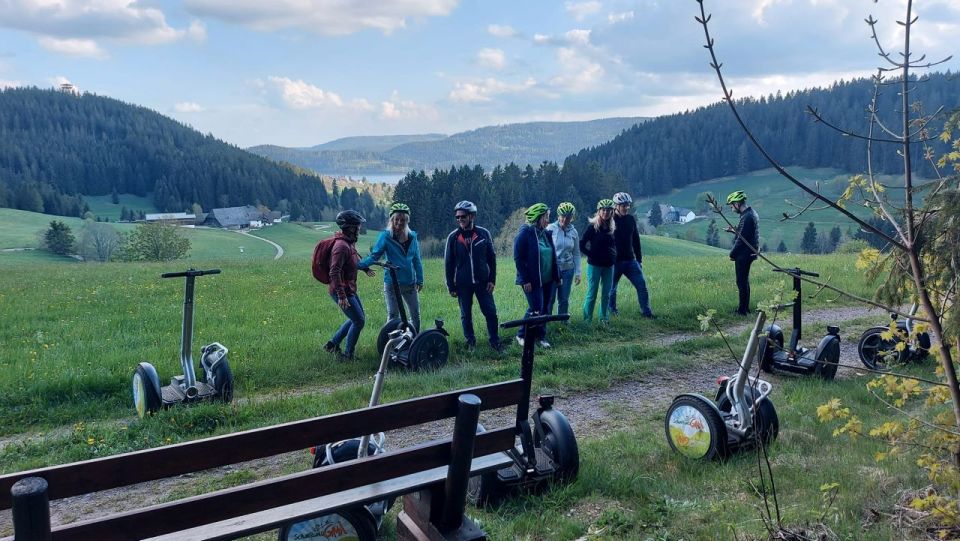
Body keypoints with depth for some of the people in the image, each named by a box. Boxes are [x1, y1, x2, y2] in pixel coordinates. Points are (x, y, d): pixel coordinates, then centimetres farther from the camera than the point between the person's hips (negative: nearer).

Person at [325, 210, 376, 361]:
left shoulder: (349, 243, 9)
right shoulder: (342, 246, -23)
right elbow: (334, 272, -29)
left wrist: (366, 269, 26)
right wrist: (341, 296, -31)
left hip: (349, 289, 10)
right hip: (342, 291, -10)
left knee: (358, 318, 19)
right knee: (359, 321, -3)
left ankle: (333, 343, 28)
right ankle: (348, 354, 10)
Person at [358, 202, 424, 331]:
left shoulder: (412, 237, 5)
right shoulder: (386, 236, -7)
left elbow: (416, 260, 11)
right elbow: (374, 255, -13)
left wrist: (420, 280, 8)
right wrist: (359, 264, -29)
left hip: (410, 283, 4)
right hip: (392, 283, -4)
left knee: (415, 315, 10)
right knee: (393, 316, -2)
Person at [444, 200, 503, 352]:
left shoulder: (483, 234, -2)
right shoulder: (453, 237, -3)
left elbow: (492, 258, 3)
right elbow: (448, 263, 1)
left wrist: (492, 280, -2)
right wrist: (451, 286, 0)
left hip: (482, 281, 0)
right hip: (462, 284, 0)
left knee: (490, 312, -1)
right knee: (466, 315, 8)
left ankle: (494, 340, 13)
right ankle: (470, 341, 23)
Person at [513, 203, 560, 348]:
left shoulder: (546, 233, 9)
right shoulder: (525, 233, -13)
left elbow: (553, 256, 15)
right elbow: (518, 258, -14)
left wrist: (557, 275, 12)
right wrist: (525, 280, -17)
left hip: (547, 280, 7)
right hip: (532, 281, -7)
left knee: (544, 309, 11)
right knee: (535, 309, -6)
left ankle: (541, 336, 23)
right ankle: (521, 335, 12)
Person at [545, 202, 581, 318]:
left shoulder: (574, 232, 5)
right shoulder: (550, 229, -5)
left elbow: (576, 253, 10)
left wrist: (578, 273, 7)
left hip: (568, 269, 3)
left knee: (564, 299, 9)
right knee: (549, 299, -1)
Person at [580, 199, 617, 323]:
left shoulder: (612, 228, 6)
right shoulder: (592, 227, -9)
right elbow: (581, 245, -9)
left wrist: (614, 256, 6)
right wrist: (592, 255, -11)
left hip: (608, 266, 5)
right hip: (594, 265, -5)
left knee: (606, 294, 11)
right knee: (592, 294, 0)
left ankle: (604, 317, 24)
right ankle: (587, 319, 9)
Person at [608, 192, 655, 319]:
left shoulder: (631, 219, 7)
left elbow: (636, 240, 14)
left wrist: (639, 259, 14)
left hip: (630, 260, 4)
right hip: (614, 261, -4)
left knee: (641, 284, -3)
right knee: (611, 288, 7)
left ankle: (646, 311, 4)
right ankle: (612, 310, 26)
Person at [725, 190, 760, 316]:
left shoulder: (747, 217, -21)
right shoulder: (752, 213, 11)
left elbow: (741, 239, -21)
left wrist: (732, 254, -11)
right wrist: (734, 230, 8)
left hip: (743, 255, -10)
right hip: (749, 253, 10)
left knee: (742, 282, -2)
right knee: (744, 281, 18)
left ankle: (742, 310, 4)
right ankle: (745, 307, 27)